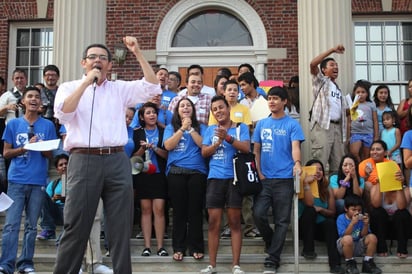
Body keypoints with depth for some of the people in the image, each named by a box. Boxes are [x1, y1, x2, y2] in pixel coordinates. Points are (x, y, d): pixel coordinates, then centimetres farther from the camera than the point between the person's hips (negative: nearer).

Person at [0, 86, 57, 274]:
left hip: (38, 181, 1)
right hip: (17, 180, -1)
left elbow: (50, 155, 8)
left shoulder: (48, 125, 7)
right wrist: (26, 147, -11)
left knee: (31, 225, 5)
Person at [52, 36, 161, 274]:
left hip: (117, 161, 2)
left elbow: (153, 87, 2)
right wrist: (86, 82, -9)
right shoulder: (69, 88, 10)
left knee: (121, 226, 5)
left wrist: (138, 54, -4)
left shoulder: (120, 88, 14)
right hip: (84, 161, -2)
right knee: (76, 226, 1)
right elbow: (63, 114, -9)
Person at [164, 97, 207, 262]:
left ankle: (196, 247, 7)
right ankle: (178, 248, 8)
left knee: (196, 210, 0)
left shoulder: (200, 127, 13)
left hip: (197, 172, 0)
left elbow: (203, 145, -3)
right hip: (176, 172, 0)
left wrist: (191, 128, -6)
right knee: (179, 210, 1)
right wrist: (182, 128, -5)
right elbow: (168, 145, -3)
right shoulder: (171, 128, 14)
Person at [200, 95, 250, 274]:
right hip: (215, 178, 2)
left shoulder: (241, 127, 6)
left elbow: (246, 148, -8)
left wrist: (228, 138, -19)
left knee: (235, 222, 0)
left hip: (235, 178, -2)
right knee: (213, 222, 1)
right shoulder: (210, 130, 14)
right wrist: (218, 142, -9)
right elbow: (204, 152, 6)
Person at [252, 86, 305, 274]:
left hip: (284, 179, -3)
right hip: (264, 178, 3)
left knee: (281, 221, -1)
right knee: (258, 214, -10)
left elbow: (295, 147, -12)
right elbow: (256, 150, 13)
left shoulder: (292, 124, 1)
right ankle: (271, 242, 18)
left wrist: (297, 163, -32)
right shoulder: (262, 124, 12)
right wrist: (259, 172, 1)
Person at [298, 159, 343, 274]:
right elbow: (309, 204, -23)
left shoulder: (327, 189, 6)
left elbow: (332, 212, 3)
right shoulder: (303, 187, -4)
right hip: (305, 227, -2)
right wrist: (306, 184, -24)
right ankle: (308, 249, -21)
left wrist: (320, 209, -16)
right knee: (310, 210, -31)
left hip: (321, 227, 2)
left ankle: (335, 264, -41)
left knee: (330, 223, -31)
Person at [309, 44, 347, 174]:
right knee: (320, 163, -13)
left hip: (337, 126, 7)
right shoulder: (321, 81, 7)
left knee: (337, 164, 6)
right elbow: (313, 64, -12)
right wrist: (332, 50, -12)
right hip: (322, 126, -7)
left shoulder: (338, 89, 27)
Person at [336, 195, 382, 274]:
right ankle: (350, 264, -14)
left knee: (372, 237, -19)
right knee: (348, 239, -37)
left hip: (359, 246, 4)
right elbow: (344, 235, -22)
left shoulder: (361, 217, 1)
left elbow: (363, 235, -3)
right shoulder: (341, 218, -10)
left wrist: (366, 224, -20)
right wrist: (352, 223, -32)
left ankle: (368, 263, -4)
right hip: (345, 247, -4)